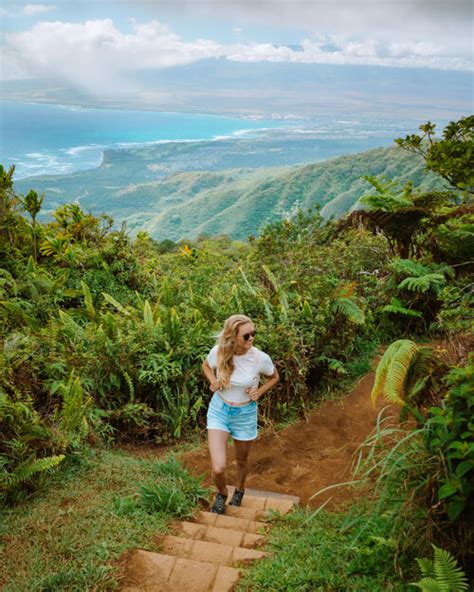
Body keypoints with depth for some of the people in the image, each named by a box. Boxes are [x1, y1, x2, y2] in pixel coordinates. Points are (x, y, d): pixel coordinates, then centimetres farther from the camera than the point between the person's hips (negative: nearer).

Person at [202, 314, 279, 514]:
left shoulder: (261, 358, -21)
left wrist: (259, 392, -13)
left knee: (242, 460, 22)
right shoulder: (218, 351, -18)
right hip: (219, 410, 0)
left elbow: (274, 377, 2)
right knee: (218, 469, -10)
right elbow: (206, 366, 6)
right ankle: (222, 494, 26)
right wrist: (213, 381, -12)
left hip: (245, 414, 0)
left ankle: (239, 490, 56)